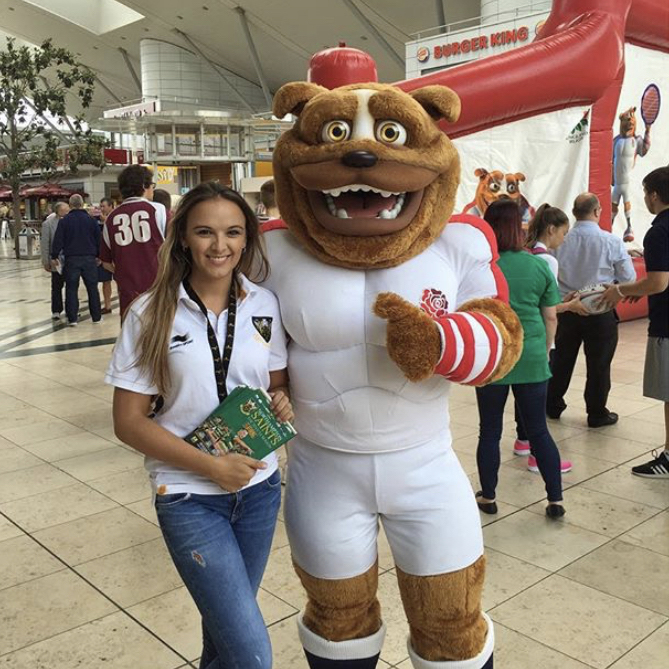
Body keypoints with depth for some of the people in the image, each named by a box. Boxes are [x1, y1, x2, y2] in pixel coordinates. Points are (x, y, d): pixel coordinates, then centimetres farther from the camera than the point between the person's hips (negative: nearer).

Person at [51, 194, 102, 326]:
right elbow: (98, 239, 7)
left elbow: (58, 240, -4)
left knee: (71, 288, 3)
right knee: (92, 288, 9)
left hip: (71, 259, -1)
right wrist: (97, 256, 17)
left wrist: (54, 257, 4)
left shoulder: (64, 221, -3)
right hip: (89, 258, 1)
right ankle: (96, 316, 12)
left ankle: (72, 318, 1)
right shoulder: (91, 220, 2)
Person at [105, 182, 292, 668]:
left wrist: (284, 402, -13)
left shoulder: (265, 305, -3)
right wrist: (212, 466, -17)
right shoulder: (151, 314, -11)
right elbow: (129, 421, -9)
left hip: (259, 486, 4)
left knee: (226, 621, 21)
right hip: (189, 496, -3)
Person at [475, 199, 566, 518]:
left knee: (490, 431, 12)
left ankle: (488, 497, 24)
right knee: (539, 430, 12)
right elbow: (550, 317, 4)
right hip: (532, 359, 2)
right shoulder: (539, 266, -1)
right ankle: (555, 500, 16)